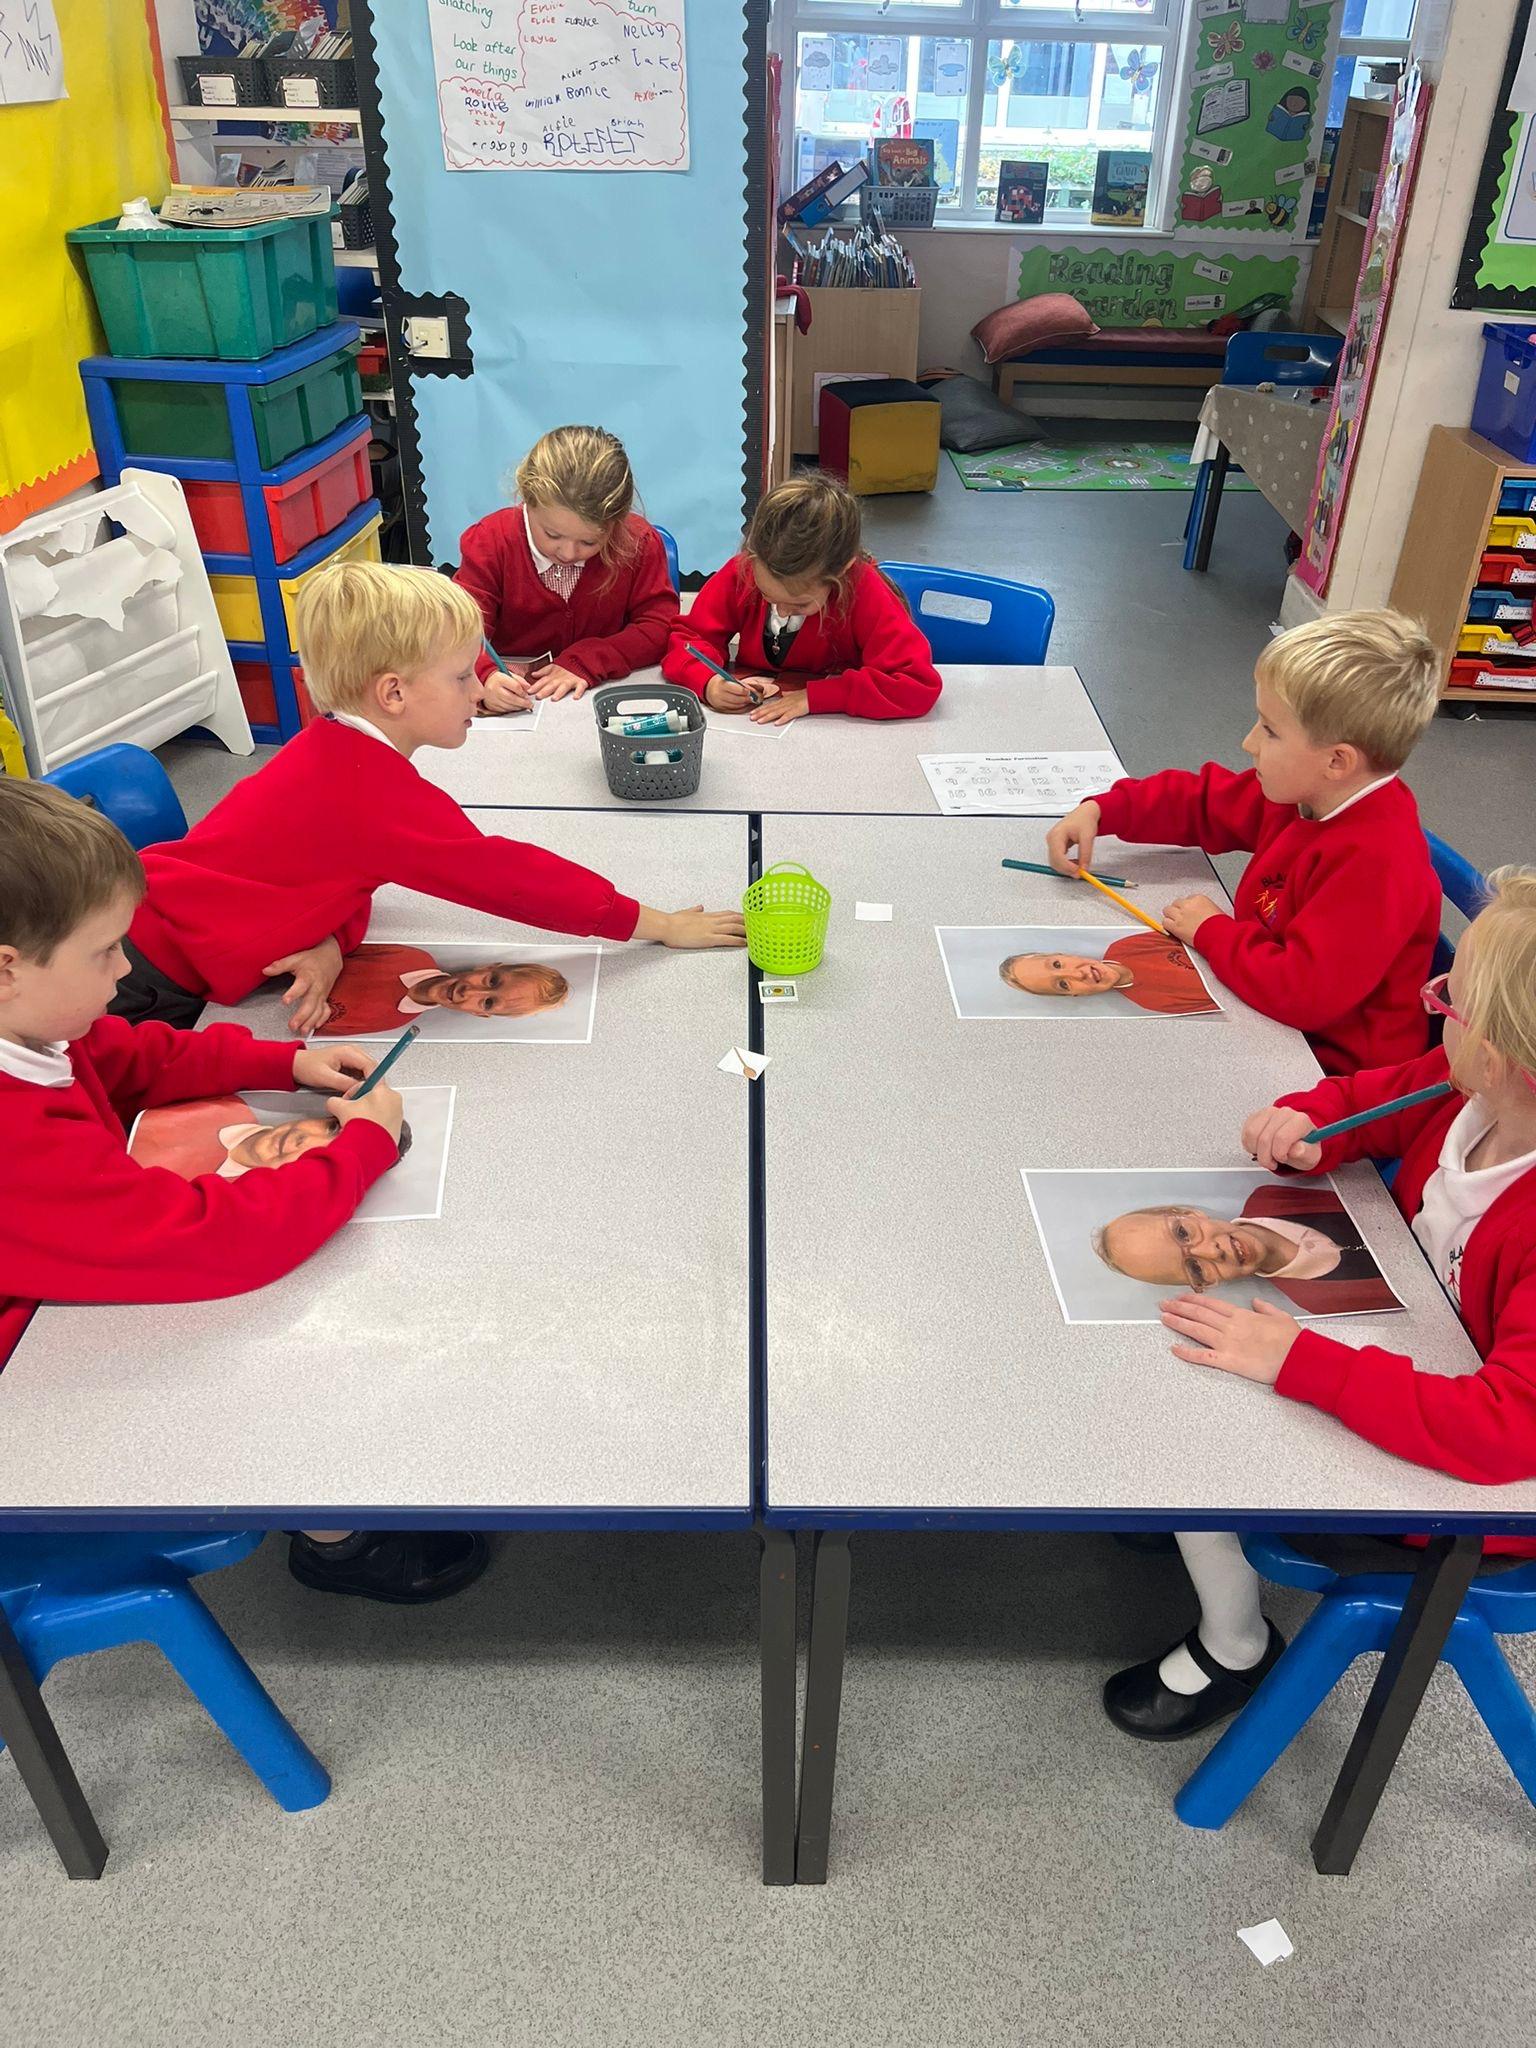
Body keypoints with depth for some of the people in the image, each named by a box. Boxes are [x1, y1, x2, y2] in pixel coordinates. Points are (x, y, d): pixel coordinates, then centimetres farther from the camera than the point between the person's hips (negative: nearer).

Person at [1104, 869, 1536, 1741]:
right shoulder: (1462, 1085, -16)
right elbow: (1369, 1097, 4)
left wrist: (1296, 1362, -43)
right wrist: (1304, 1129, -18)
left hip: (1465, 1486, -7)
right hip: (1399, 1337, 8)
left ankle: (1234, 1649, 16)